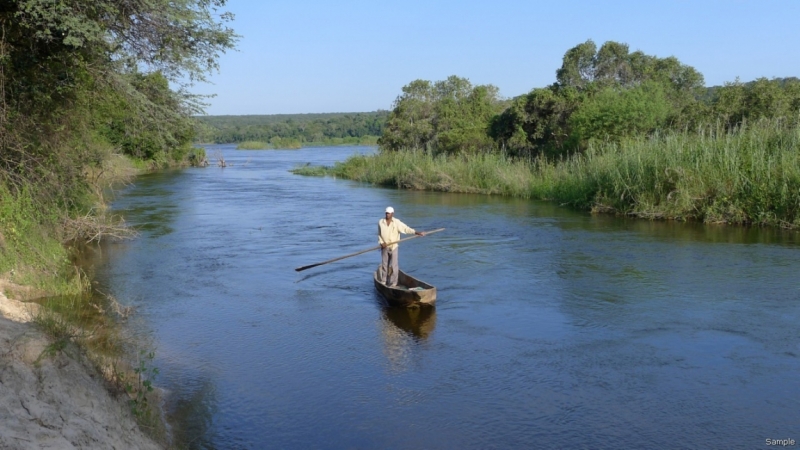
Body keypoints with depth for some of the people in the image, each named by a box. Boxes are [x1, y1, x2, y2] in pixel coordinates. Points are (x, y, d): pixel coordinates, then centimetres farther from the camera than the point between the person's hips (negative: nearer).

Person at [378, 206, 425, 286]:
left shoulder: (397, 222, -9)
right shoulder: (380, 222, -1)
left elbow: (406, 229, -14)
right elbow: (379, 234, 8)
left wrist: (417, 232, -25)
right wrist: (381, 242, -9)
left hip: (394, 247, -2)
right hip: (384, 247, 2)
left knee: (393, 266, -4)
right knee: (384, 265, 10)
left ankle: (392, 284, 3)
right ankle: (383, 282, 22)